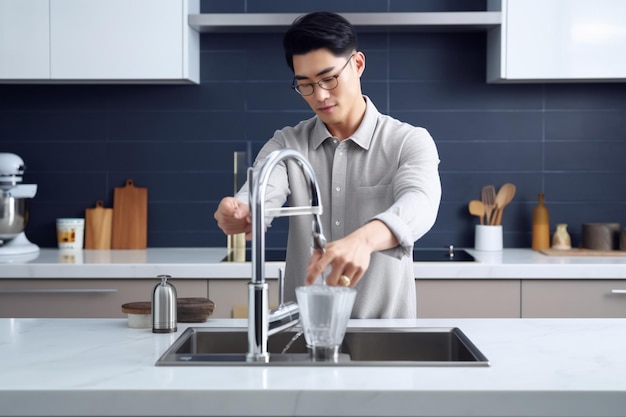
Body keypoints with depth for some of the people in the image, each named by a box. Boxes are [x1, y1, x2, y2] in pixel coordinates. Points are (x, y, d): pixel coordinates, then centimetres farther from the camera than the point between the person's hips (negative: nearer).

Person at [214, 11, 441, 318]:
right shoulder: (285, 145, 7)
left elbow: (419, 204, -21)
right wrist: (236, 213, -34)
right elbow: (258, 199, -11)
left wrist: (363, 240, -41)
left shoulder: (409, 142, -2)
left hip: (383, 323, -3)